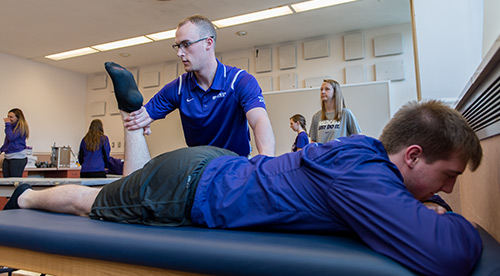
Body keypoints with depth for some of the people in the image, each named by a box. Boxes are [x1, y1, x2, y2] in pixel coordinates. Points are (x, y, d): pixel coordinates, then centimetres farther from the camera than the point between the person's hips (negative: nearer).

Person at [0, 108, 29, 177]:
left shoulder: (21, 127, -9)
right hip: (7, 158, 8)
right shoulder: (11, 127, 14)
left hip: (18, 158, -8)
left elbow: (11, 138, -19)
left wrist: (8, 124, -11)